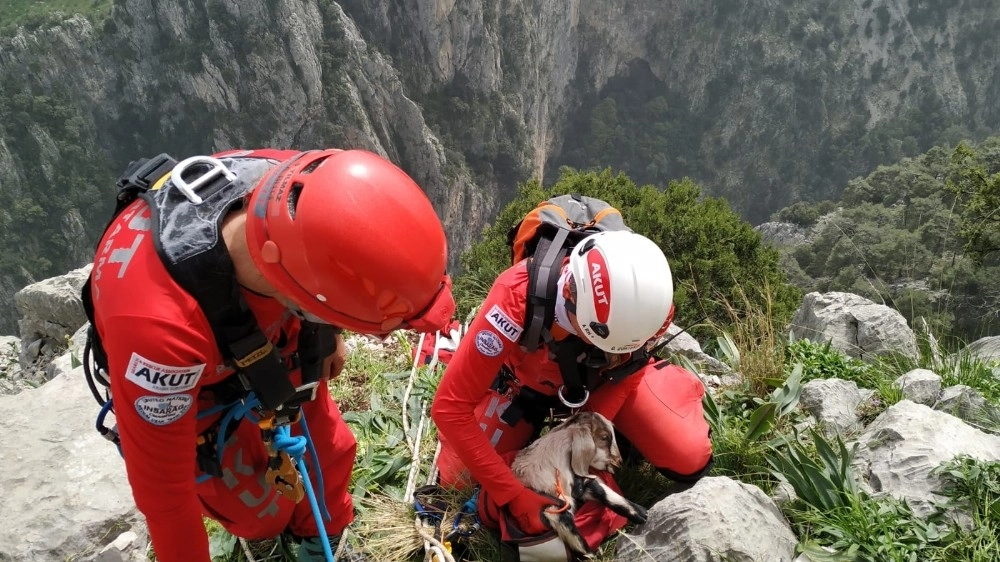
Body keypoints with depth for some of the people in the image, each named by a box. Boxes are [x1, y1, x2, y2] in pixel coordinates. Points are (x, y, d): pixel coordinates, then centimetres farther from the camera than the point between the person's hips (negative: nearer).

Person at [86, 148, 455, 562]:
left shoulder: (296, 192, -33)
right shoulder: (160, 323, -47)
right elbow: (162, 484, -30)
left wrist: (328, 336, 9)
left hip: (271, 349, 4)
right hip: (186, 396, -4)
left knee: (327, 451, 16)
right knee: (263, 511, 12)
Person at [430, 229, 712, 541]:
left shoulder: (637, 299, -35)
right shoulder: (518, 296, -43)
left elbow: (625, 372, -14)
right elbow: (449, 407, -38)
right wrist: (514, 497, -38)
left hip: (607, 379, 1)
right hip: (526, 380, 0)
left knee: (690, 461, -14)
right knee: (459, 480, -4)